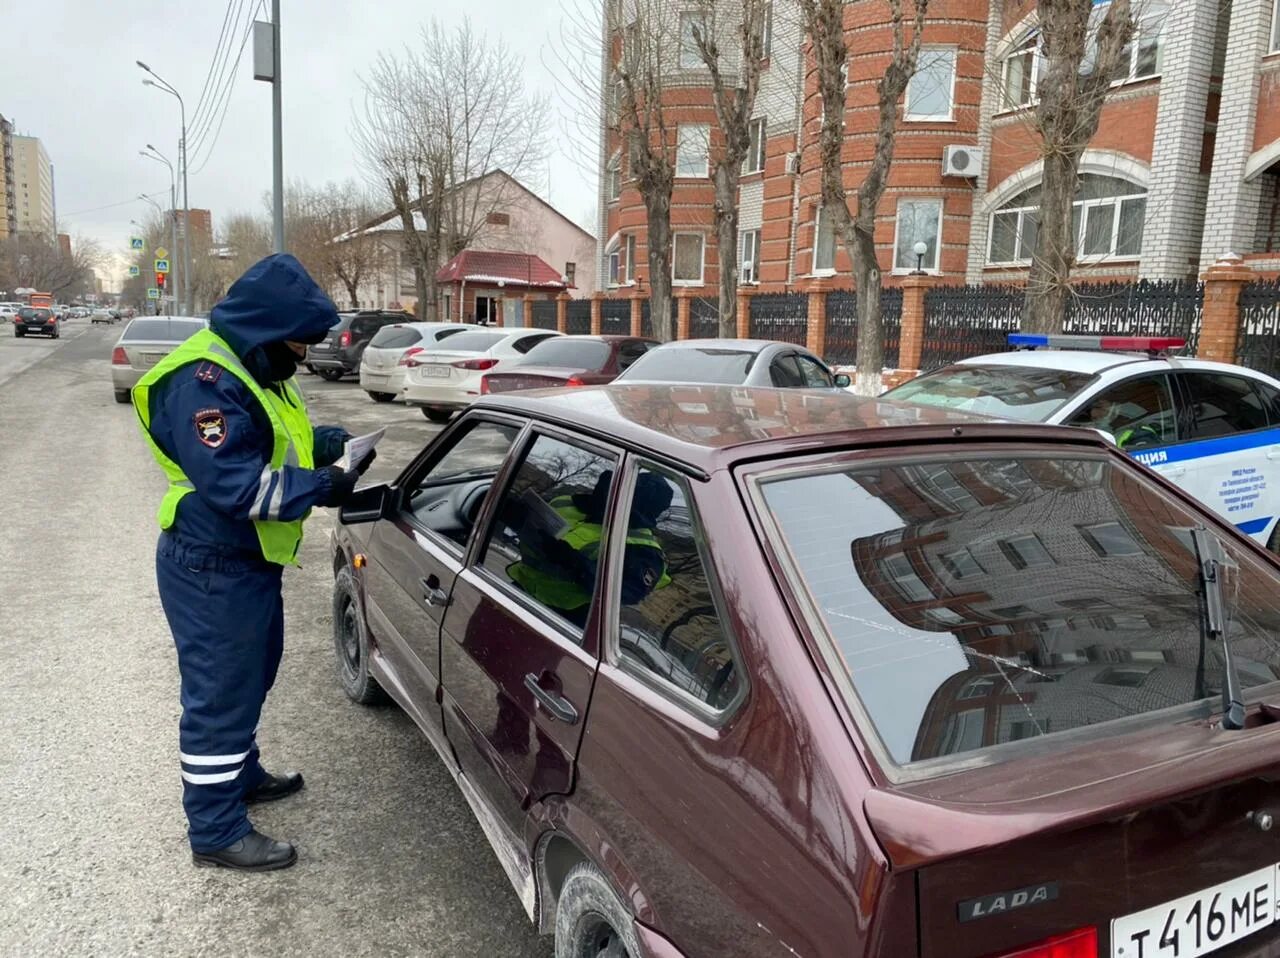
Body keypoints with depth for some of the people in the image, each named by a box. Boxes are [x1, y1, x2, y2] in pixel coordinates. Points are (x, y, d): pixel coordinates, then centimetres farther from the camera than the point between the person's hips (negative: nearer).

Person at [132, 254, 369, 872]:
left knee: (250, 677, 24)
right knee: (219, 694, 0)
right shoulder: (204, 380, -24)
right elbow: (232, 483, -31)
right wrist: (319, 489, -26)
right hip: (211, 570, -11)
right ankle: (216, 831, 14)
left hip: (249, 561, 11)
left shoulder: (255, 368, 10)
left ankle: (241, 775, 44)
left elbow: (272, 444, 20)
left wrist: (323, 442, 1)